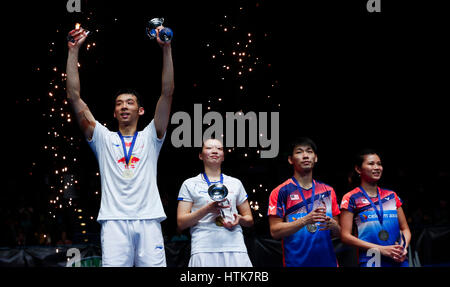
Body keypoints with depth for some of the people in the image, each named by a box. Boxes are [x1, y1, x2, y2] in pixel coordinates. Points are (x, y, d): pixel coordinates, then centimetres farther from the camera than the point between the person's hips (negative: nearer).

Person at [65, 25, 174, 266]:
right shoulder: (103, 139, 18)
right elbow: (74, 98, 11)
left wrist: (166, 49, 0)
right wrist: (73, 51, 6)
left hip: (148, 221, 0)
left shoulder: (150, 137, 18)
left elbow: (167, 94, 8)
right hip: (114, 221, 0)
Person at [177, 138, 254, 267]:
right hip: (204, 250, -2)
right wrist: (207, 209, -11)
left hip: (235, 248, 2)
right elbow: (181, 223, 3)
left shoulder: (235, 183, 20)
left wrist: (239, 219, -2)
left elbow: (249, 220, 22)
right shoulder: (190, 184, 12)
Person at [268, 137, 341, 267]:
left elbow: (338, 232, 14)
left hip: (328, 260, 3)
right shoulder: (281, 192, -1)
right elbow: (275, 231, -9)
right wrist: (305, 220, -21)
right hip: (296, 262, -3)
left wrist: (332, 225, -9)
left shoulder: (328, 191, 12)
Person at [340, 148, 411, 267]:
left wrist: (404, 248, -5)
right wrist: (381, 249, -13)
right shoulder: (351, 199, 0)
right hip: (370, 262, -4)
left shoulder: (391, 196, 14)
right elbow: (345, 236, -6)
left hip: (398, 260, 4)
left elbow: (405, 229, 18)